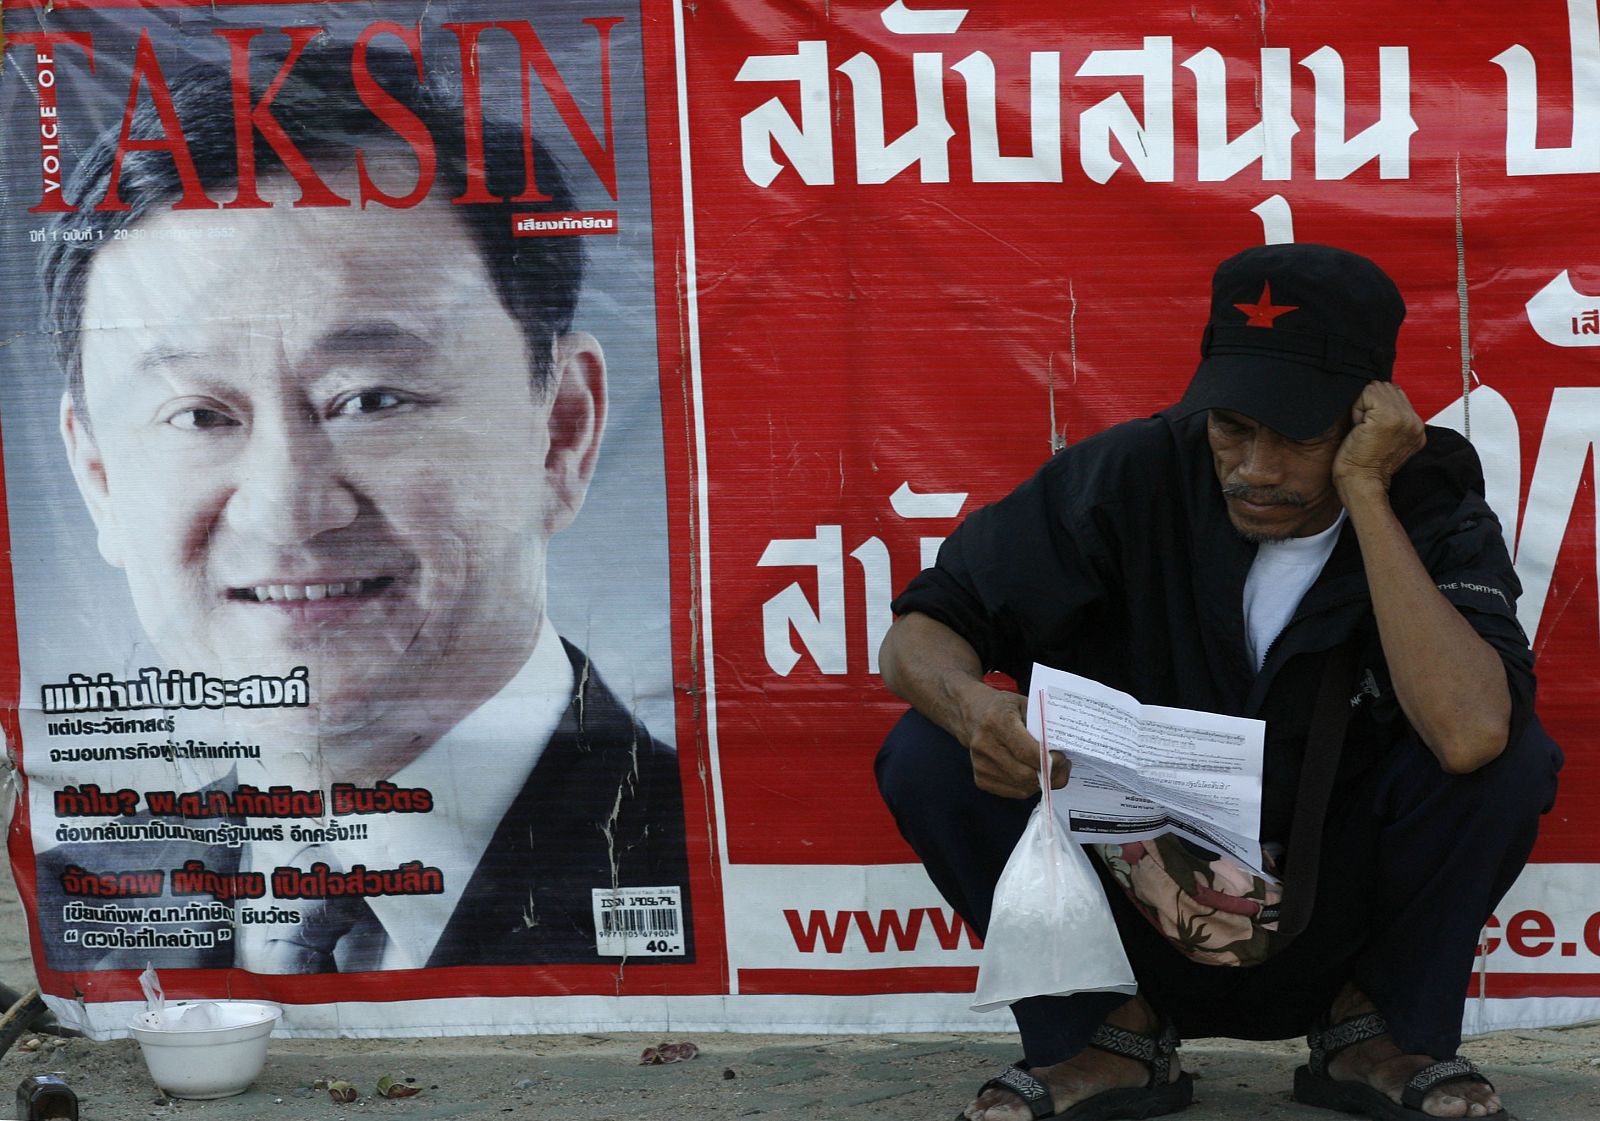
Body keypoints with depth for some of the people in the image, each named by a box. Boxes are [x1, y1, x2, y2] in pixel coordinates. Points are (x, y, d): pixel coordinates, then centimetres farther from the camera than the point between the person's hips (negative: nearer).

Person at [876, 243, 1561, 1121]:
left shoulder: (1430, 510, -14)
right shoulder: (1137, 474, -12)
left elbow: (1467, 735, -35)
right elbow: (916, 634, -11)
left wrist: (1365, 496, -30)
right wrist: (972, 706, -36)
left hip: (1334, 938, -1)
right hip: (1141, 924, 1)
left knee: (1510, 757, -27)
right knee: (931, 757, -21)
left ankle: (1389, 1034, -1)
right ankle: (1108, 1031, 0)